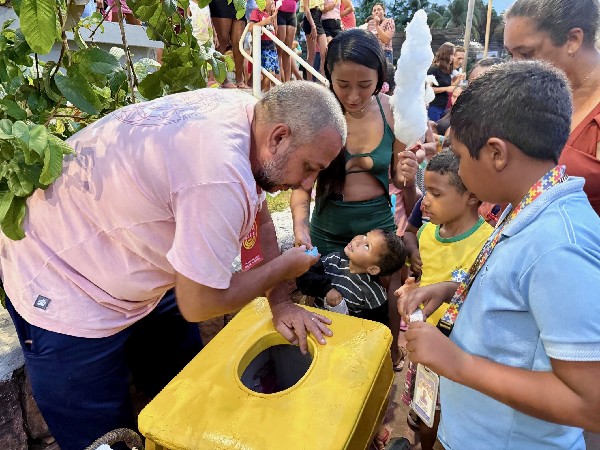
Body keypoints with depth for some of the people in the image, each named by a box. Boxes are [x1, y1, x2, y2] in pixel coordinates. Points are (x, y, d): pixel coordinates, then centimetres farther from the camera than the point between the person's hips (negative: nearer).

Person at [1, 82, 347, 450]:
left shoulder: (248, 112, -9)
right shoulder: (221, 175, -36)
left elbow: (258, 217, 3)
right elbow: (200, 304, -24)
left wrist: (281, 303, -3)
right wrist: (284, 267, -11)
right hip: (61, 292, -8)